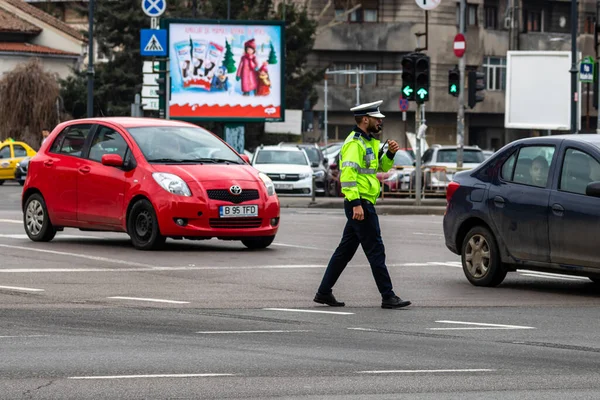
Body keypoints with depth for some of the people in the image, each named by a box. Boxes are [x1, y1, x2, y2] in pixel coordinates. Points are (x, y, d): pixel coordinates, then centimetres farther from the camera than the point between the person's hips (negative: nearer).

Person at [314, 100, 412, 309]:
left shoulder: (370, 142, 18)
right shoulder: (354, 144, -14)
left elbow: (382, 166, 25)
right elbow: (348, 174, -22)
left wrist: (390, 153, 4)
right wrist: (355, 203, -27)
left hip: (362, 205, 10)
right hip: (360, 204, -10)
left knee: (345, 250, 13)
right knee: (376, 251, -7)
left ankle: (324, 292, 17)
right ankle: (388, 297, -4)